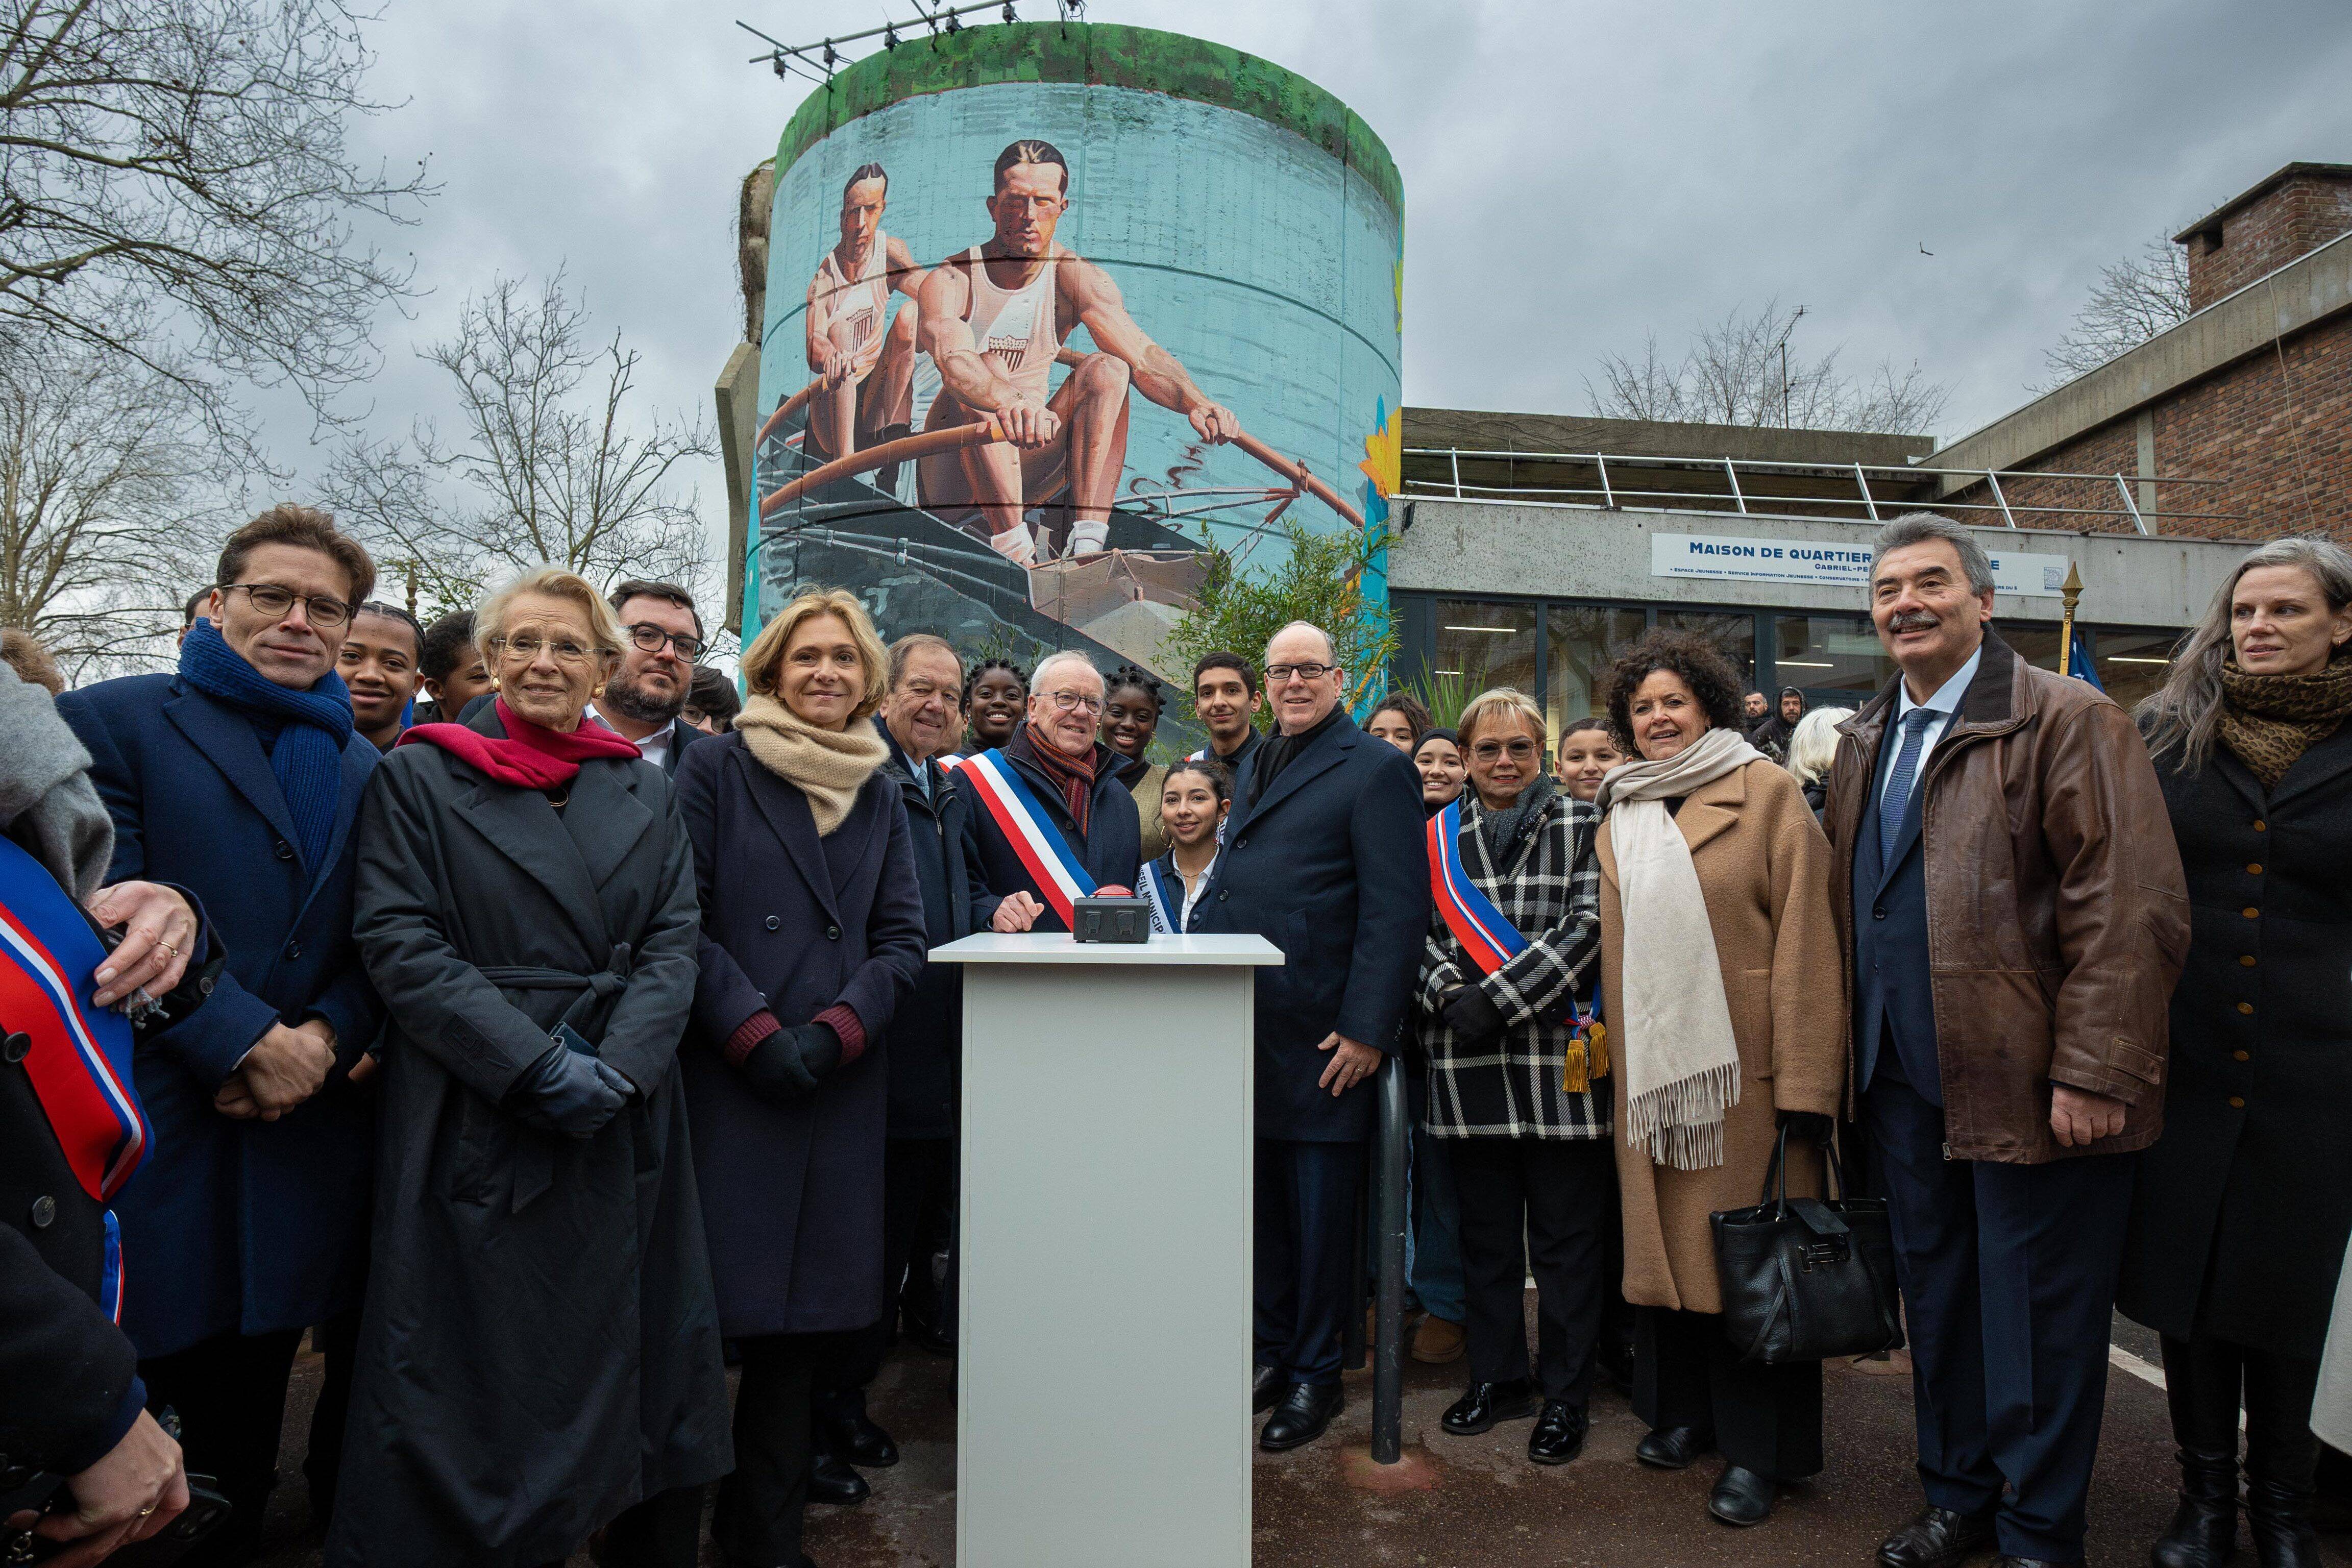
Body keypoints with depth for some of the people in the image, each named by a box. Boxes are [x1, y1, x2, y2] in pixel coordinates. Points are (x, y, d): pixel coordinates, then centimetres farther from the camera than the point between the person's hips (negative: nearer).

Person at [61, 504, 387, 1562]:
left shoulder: (364, 767, 12)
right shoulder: (113, 721, -1)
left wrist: (323, 1039, -10)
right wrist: (247, 1042, -17)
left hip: (306, 1127, 4)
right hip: (166, 1133, -3)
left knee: (253, 1390, 15)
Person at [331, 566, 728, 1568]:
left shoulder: (645, 793, 10)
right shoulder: (417, 777, 2)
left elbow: (674, 944, 3)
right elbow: (399, 942, -7)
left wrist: (616, 1069, -13)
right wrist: (541, 1065, -16)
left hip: (624, 1129, 3)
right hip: (476, 1125, -2)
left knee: (625, 1354, 9)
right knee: (481, 1372, 4)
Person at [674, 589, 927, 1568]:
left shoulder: (880, 794, 13)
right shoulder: (715, 770, 1)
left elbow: (903, 938, 7)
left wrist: (835, 1031, -8)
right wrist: (757, 1034, -14)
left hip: (841, 1084, 4)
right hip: (724, 1080, -3)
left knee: (805, 1318, 8)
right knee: (706, 1307, 0)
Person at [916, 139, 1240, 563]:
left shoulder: (1077, 278, -2)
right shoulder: (950, 282, -13)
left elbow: (1143, 356, -17)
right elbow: (952, 358, -35)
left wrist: (1196, 403, -38)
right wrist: (1009, 402, -58)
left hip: (1030, 467, 3)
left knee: (1106, 369, -18)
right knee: (987, 372, -31)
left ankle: (1086, 545, -30)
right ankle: (1016, 552, -38)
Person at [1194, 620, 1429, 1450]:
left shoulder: (1375, 768, -7)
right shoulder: (1253, 767, 16)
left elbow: (1397, 907, -13)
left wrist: (1368, 1028, -18)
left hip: (1321, 1042, -6)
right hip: (1245, 1031, 7)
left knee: (1319, 1213, 7)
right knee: (1265, 1204, 16)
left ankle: (1315, 1375, 23)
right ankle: (1274, 1350, 32)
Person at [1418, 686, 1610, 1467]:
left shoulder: (1582, 825, 2)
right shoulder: (1438, 837, 12)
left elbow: (1589, 926, -8)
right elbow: (1423, 930, 8)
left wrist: (1497, 998, -15)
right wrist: (1449, 995, -12)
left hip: (1558, 1058, -3)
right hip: (1466, 1062, 3)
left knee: (1565, 1237, 6)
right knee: (1486, 1233, 14)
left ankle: (1565, 1397, 21)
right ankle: (1497, 1376, 30)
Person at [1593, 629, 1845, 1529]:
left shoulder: (1766, 792, -3)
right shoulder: (1620, 815, 13)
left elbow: (1806, 943, -9)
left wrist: (1805, 1082, -14)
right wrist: (1617, 1055, 10)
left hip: (1745, 1068, -4)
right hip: (1651, 1071, 5)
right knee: (1668, 1242, 11)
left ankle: (1761, 1448, 16)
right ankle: (1684, 1411, 28)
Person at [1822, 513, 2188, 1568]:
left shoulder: (2068, 721, -9)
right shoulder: (1863, 741, 12)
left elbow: (2131, 913, -15)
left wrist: (2094, 1073, -19)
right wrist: (1858, 1052, 11)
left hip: (2026, 1081, -6)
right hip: (1905, 1080, 6)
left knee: (2035, 1313, 7)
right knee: (1936, 1297, 17)